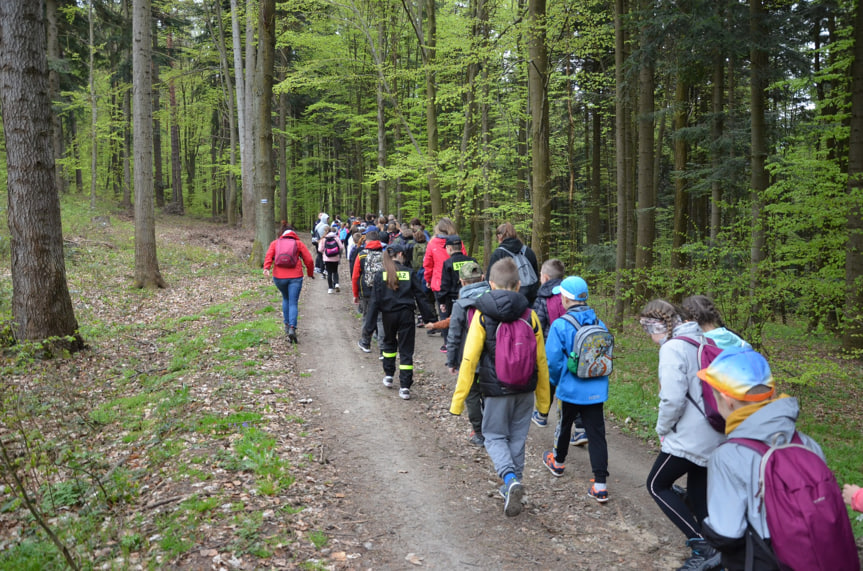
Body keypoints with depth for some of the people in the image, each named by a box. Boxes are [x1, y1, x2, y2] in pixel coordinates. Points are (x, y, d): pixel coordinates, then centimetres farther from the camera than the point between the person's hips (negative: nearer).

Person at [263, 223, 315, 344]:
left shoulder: (275, 243, 12)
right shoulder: (298, 243, 7)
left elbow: (268, 256, -7)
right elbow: (309, 260, 3)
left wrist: (266, 268, -19)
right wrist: (310, 273, 17)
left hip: (279, 277, 2)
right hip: (295, 277, -2)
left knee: (285, 299, 25)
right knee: (293, 303, 0)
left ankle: (287, 325, 23)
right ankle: (292, 328, -18)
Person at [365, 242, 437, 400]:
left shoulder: (381, 275, -3)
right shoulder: (409, 273, -3)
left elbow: (375, 299, -5)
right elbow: (420, 296, 0)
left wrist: (370, 320, 0)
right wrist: (428, 316, 7)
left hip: (388, 315, 1)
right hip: (406, 315, -1)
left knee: (389, 343, 26)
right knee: (406, 350, 3)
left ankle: (388, 376, 30)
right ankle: (405, 387, -1)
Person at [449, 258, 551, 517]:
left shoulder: (482, 315, -11)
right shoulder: (530, 315, -3)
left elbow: (469, 359, -14)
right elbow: (541, 361, 3)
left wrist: (458, 399, -8)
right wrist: (543, 400, 14)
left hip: (496, 390, -3)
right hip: (525, 389, 3)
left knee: (495, 437, 13)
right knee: (517, 439, 17)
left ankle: (510, 478, -12)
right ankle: (511, 489, 27)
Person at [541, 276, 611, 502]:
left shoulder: (560, 326, -16)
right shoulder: (599, 324, 0)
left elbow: (553, 360, -14)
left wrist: (557, 381, 5)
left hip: (571, 389, -3)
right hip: (597, 390, 3)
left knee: (564, 426, 20)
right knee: (596, 433, 5)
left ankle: (558, 462, 44)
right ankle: (600, 485, 3)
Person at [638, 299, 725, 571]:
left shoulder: (672, 348, -18)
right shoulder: (701, 340, 7)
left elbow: (673, 399, -23)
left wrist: (662, 428, -6)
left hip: (690, 437, -8)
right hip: (715, 434, 8)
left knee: (657, 485, 8)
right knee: (699, 491, 20)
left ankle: (702, 546, 1)